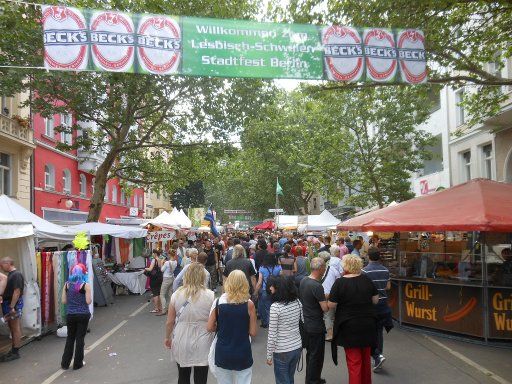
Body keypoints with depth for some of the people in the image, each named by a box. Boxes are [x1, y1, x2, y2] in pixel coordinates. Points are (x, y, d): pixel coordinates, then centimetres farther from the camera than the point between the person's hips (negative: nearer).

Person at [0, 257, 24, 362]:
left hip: (14, 304, -10)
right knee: (12, 328, 16)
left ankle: (15, 352, 5)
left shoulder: (16, 275, -17)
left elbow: (17, 292, -22)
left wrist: (12, 307, -23)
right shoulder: (10, 274, 13)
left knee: (16, 328, -2)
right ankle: (13, 350, 25)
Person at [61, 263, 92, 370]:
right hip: (83, 315, -3)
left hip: (70, 315, 3)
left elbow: (64, 301, 2)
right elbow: (88, 301, -13)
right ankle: (77, 363, 15)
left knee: (70, 338, 17)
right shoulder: (85, 285, -12)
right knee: (80, 338, 7)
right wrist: (89, 294, 6)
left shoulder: (67, 285, 0)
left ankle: (65, 363, 23)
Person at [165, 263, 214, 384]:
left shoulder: (176, 295, -7)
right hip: (202, 344, -2)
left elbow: (169, 322, -1)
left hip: (181, 343, 2)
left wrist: (167, 338, 15)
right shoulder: (210, 295, -12)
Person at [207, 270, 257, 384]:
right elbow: (253, 332, -8)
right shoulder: (249, 304, -12)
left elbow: (210, 328, -4)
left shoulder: (218, 302, -8)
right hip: (243, 354, -1)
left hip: (222, 354, 1)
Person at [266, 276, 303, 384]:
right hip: (297, 347, 6)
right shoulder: (297, 302, -4)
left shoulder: (275, 307, -21)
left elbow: (272, 334, -17)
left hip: (282, 351, -6)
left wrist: (269, 355, -6)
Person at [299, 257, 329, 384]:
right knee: (316, 356, 7)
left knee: (310, 353, 22)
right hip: (316, 326, -8)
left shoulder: (303, 281, 1)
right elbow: (326, 308, -23)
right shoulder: (317, 286, -25)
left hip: (306, 324, 9)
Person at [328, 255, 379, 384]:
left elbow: (331, 305, -14)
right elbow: (375, 300, 4)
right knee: (366, 358, 23)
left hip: (349, 326, -4)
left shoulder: (340, 282, -16)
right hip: (368, 325, 5)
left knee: (354, 361, 6)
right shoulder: (366, 280, -4)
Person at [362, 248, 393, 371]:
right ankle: (378, 355, 23)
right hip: (383, 305, 5)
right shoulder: (385, 270, 1)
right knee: (379, 331, 15)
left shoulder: (365, 271, -15)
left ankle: (377, 355, -8)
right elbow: (388, 287, 9)